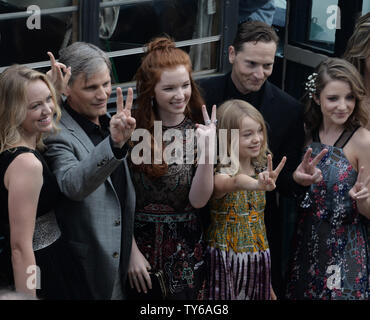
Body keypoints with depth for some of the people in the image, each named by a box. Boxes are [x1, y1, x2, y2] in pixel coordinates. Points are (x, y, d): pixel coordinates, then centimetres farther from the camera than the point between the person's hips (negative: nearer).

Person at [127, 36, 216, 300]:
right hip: (140, 240, -1)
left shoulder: (198, 132, -2)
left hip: (186, 246, 1)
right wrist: (132, 251, -10)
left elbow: (198, 200, -11)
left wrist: (207, 149, -20)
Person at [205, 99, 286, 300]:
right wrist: (259, 185, -62)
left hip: (258, 261, 6)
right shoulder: (220, 173, -14)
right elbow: (236, 182, -40)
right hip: (227, 261, -5)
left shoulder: (259, 171, 5)